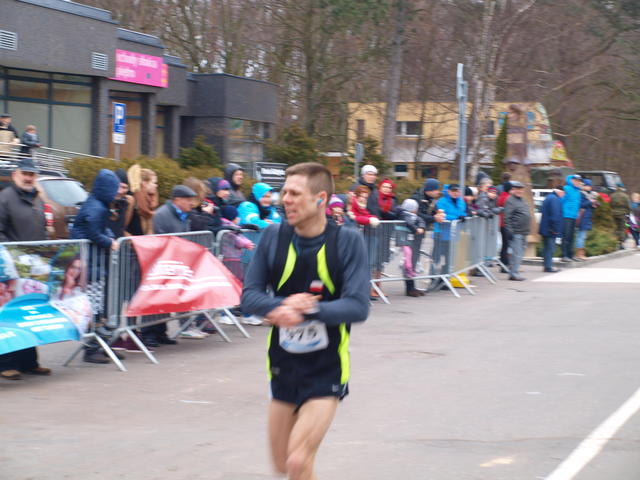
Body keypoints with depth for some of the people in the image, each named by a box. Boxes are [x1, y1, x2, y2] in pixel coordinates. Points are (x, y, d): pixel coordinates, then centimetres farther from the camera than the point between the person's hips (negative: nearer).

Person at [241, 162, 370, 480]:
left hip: (327, 371, -4)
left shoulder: (348, 242, -13)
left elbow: (358, 307, -19)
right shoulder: (274, 237, -4)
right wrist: (281, 307, -26)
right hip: (283, 367, 4)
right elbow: (250, 295, -5)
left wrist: (308, 310, -32)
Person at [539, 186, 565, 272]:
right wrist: (555, 229, -22)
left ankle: (547, 265, 19)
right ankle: (548, 266, -5)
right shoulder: (555, 199, -17)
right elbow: (555, 215, -23)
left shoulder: (548, 197, 17)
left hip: (545, 229, 10)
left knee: (547, 247, 14)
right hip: (550, 229, -10)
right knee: (550, 248, -6)